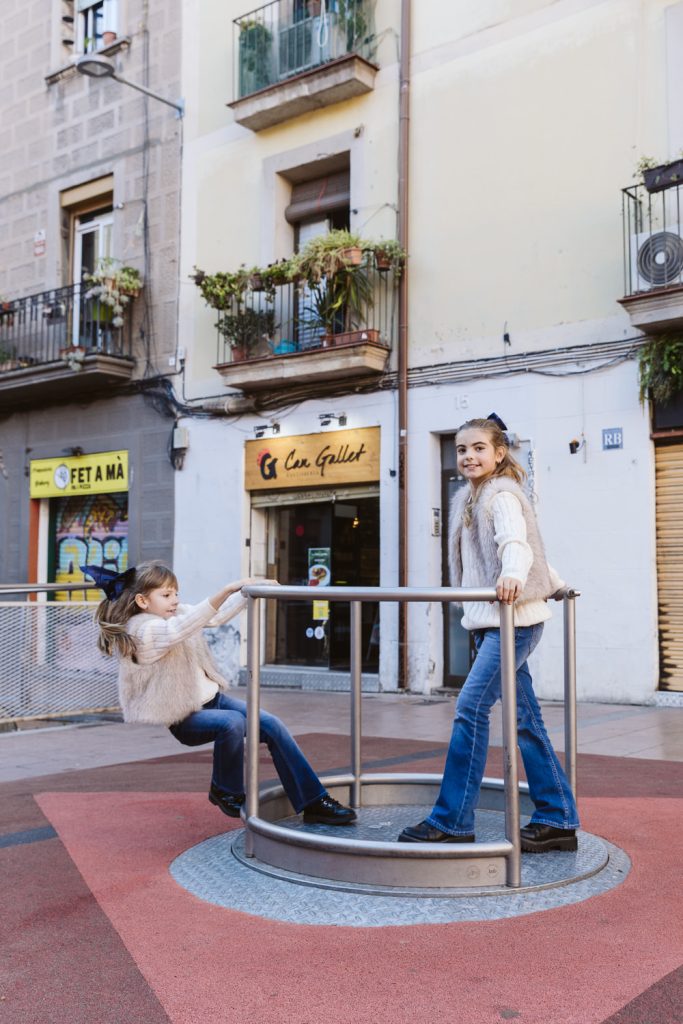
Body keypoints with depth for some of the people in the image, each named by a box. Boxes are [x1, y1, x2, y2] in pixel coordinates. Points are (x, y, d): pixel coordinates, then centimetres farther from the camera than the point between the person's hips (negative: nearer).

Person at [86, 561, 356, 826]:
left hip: (210, 697, 8)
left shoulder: (175, 613, 5)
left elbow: (218, 616, 10)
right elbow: (181, 629, -38)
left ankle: (314, 802, -6)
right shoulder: (141, 631, -20)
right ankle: (225, 791, -5)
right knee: (232, 723, -34)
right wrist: (227, 590, -46)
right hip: (182, 718, -8)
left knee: (272, 725, -11)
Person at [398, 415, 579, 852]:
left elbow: (516, 542, -24)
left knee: (471, 708, -13)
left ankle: (452, 821, -8)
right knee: (526, 718, 8)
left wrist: (513, 575, -48)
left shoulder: (502, 494, -7)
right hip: (489, 620, 9)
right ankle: (557, 820, 14)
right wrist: (555, 586, 42)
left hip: (514, 620, -9)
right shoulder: (470, 498, 17)